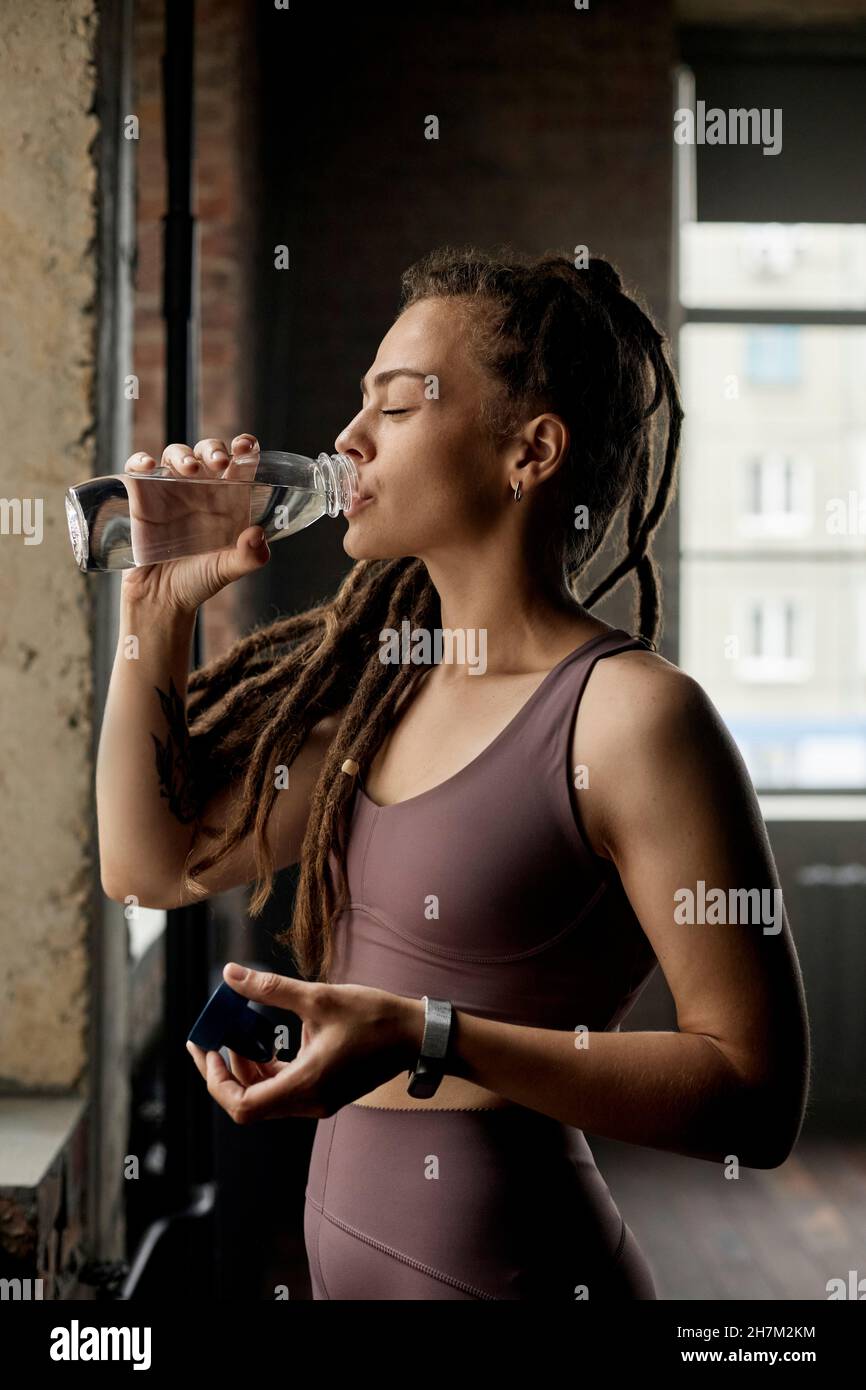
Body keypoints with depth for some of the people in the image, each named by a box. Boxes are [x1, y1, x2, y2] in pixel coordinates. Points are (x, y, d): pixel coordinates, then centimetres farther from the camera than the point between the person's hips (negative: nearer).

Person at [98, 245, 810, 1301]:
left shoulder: (626, 711, -17)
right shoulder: (378, 676, 6)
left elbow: (760, 1097, -20)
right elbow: (154, 862, 14)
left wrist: (428, 1040, -27)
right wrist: (158, 607, 4)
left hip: (509, 1258, -7)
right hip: (344, 1249, 7)